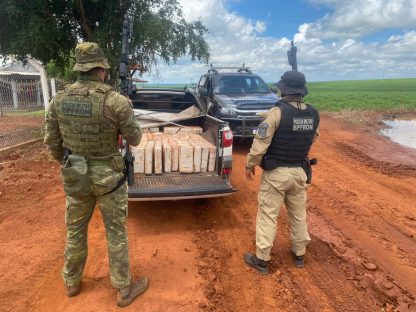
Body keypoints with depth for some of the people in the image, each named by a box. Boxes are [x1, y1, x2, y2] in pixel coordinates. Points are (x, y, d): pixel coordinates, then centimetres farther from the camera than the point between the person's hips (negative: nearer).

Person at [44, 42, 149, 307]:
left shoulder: (59, 99, -5)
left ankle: (72, 283, 43)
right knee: (116, 233, 11)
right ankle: (125, 290, 27)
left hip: (75, 177, 4)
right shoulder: (117, 101, -20)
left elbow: (52, 142, 3)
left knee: (75, 230, 23)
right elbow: (134, 139, -8)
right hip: (109, 177, -4)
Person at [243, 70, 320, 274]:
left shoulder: (277, 112, -18)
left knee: (268, 216, 5)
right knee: (298, 215, 19)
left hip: (275, 173, -5)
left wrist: (250, 164, -5)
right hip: (299, 171, 6)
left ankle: (261, 260, 15)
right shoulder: (313, 115, 1)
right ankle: (299, 254, 35)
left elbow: (261, 142, -18)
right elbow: (310, 140, 11)